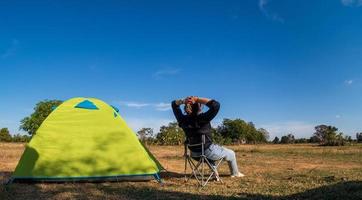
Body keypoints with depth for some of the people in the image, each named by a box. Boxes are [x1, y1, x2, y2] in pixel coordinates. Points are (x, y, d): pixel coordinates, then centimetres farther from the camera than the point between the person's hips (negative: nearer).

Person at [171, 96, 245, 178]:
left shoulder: (183, 119, -9)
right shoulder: (202, 118, -28)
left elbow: (174, 104, 4)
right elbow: (216, 105, -32)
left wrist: (183, 101, -15)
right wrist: (197, 99, -30)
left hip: (194, 153, 6)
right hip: (207, 152, -6)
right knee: (231, 153, 22)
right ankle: (235, 173, 45)